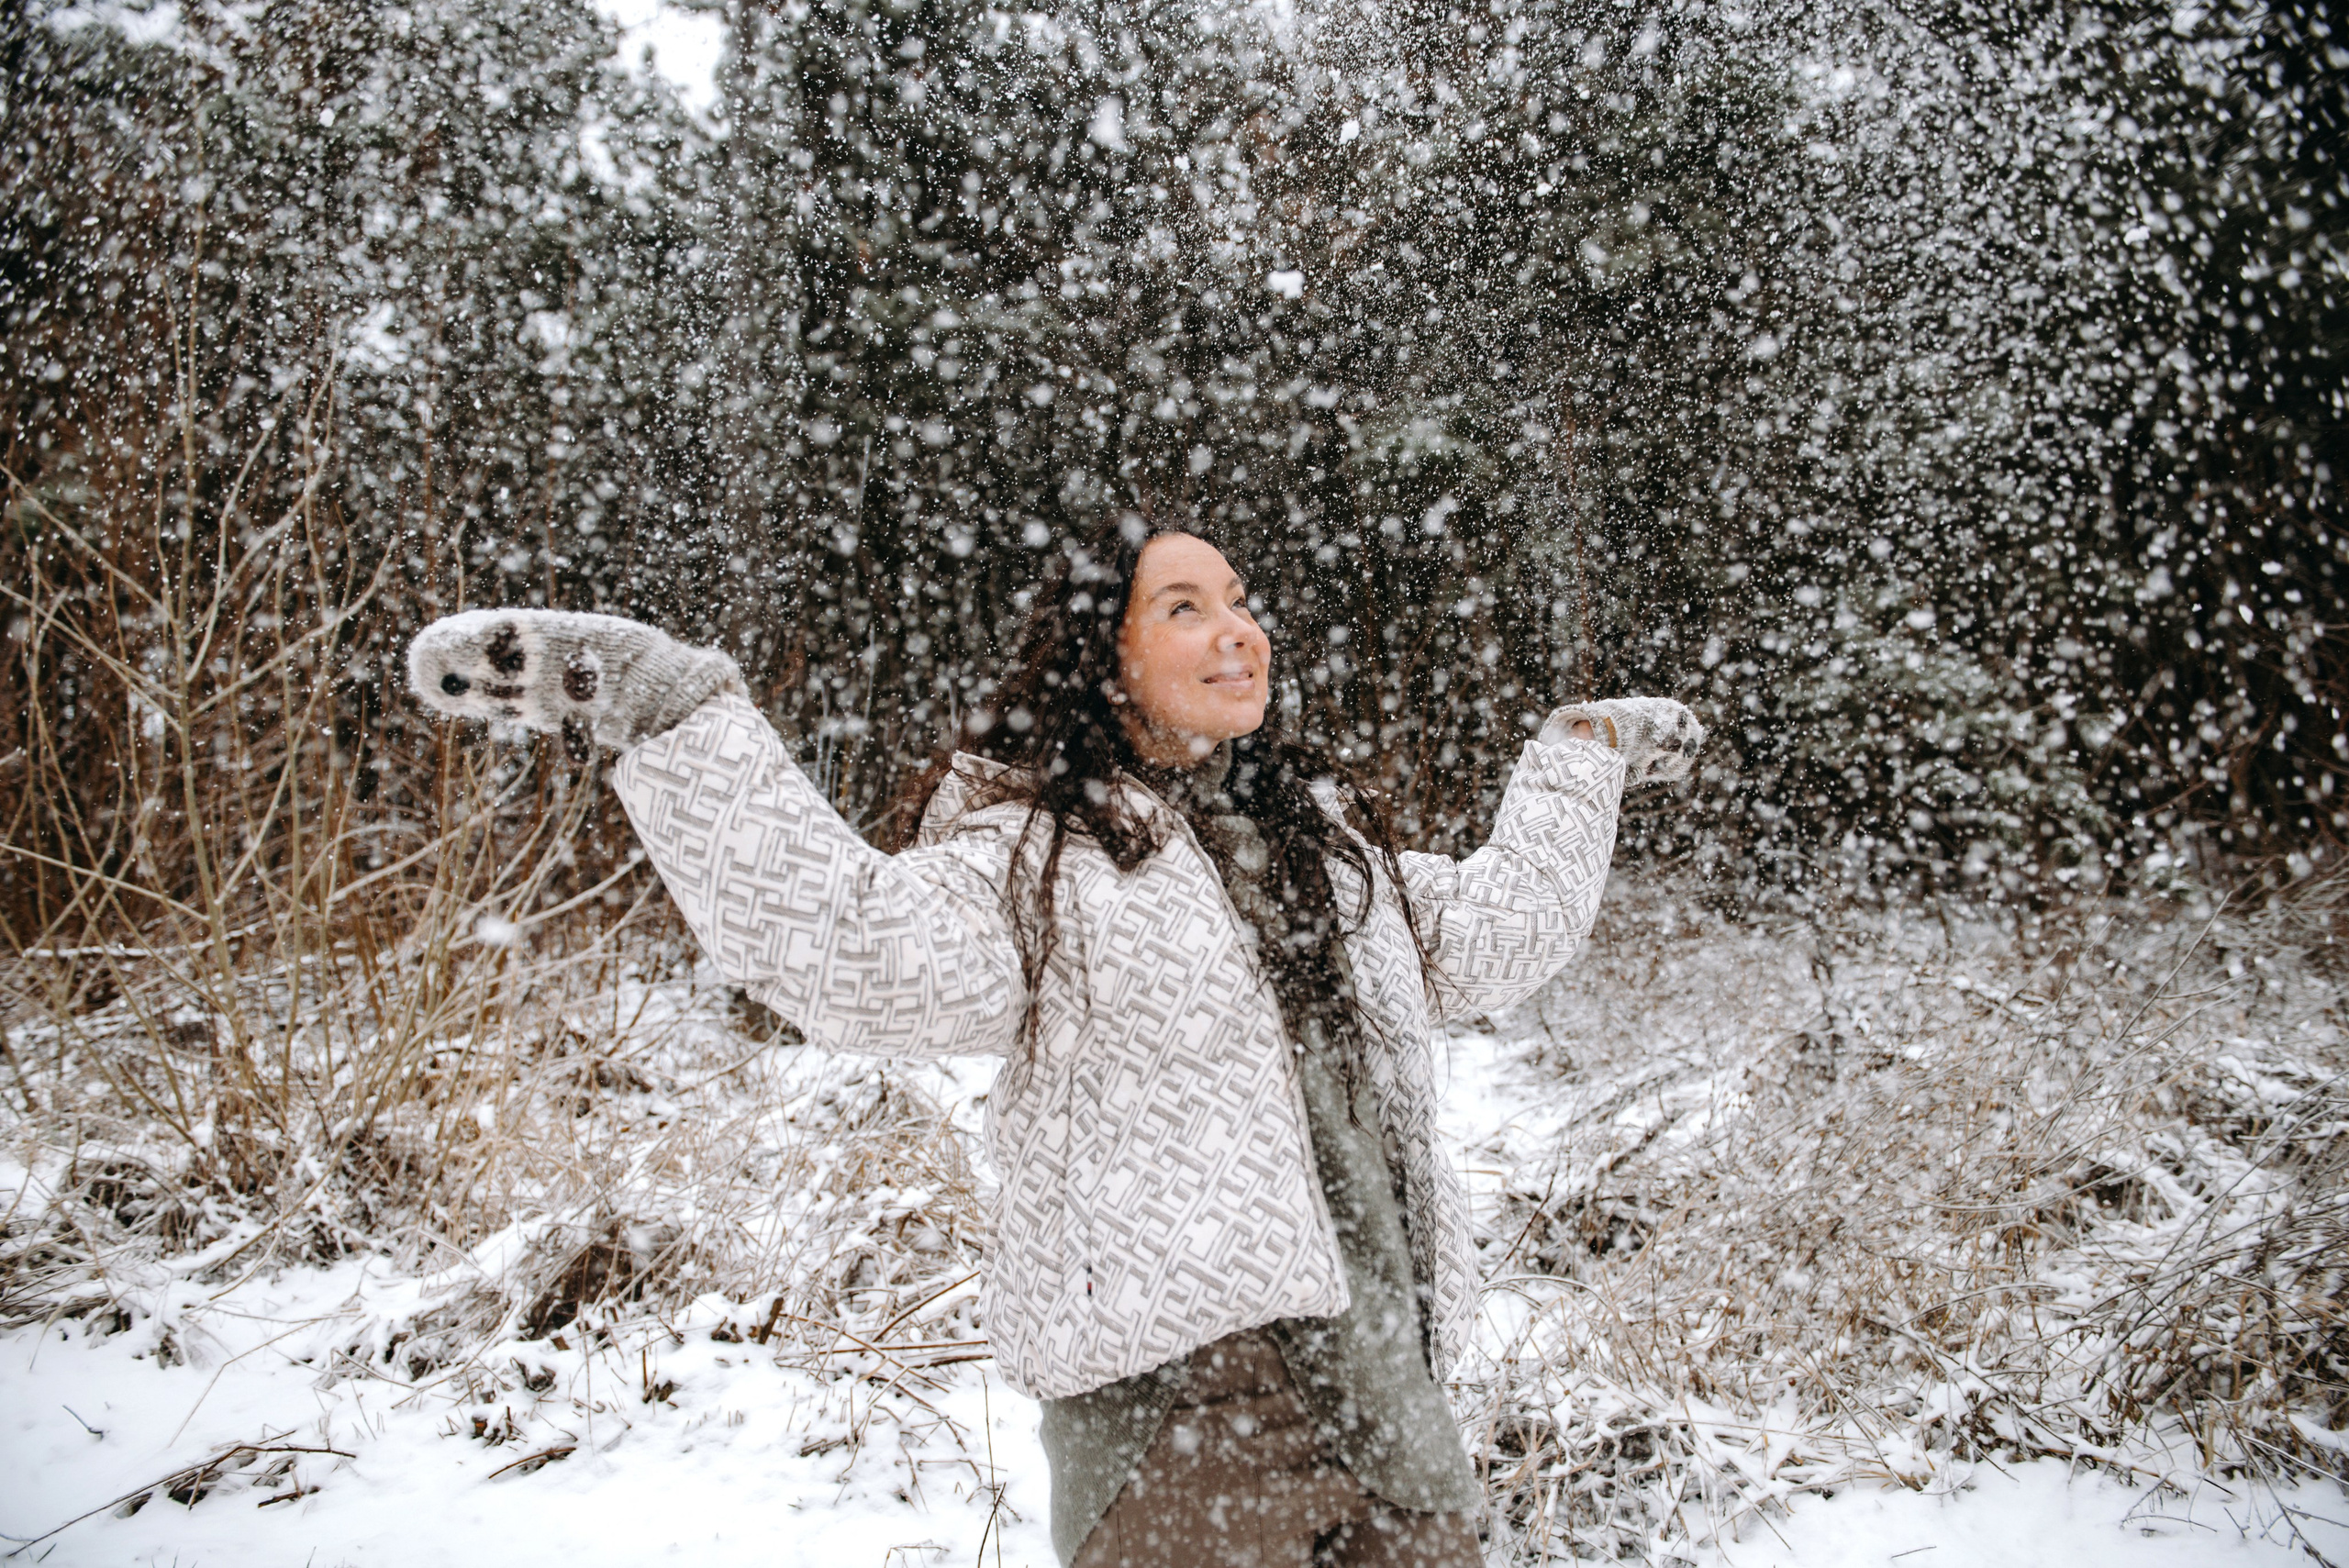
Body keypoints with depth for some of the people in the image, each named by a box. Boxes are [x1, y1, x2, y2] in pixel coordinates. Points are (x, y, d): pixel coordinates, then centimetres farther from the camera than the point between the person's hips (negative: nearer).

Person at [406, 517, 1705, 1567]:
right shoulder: (1039, 857, -5)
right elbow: (854, 948, -23)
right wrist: (673, 707, -30)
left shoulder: (1325, 835, 19)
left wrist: (1580, 757, 41)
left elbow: (1483, 935, 34)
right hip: (1179, 1401, -7)